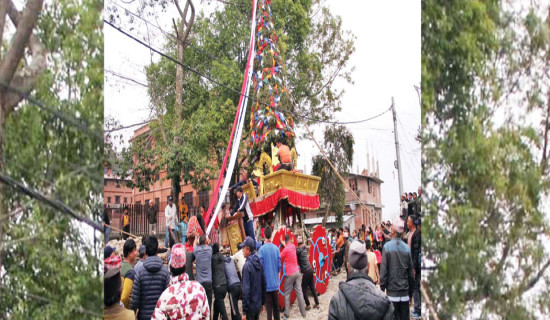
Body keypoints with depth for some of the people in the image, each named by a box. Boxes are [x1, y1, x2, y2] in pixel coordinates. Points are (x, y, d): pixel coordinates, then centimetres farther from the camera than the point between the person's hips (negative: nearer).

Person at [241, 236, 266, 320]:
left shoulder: (247, 265, -19)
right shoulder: (259, 262, 3)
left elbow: (246, 288, -20)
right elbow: (263, 283, 9)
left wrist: (244, 311, -17)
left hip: (250, 306, -7)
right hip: (259, 304, 7)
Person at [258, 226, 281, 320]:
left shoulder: (262, 249, -11)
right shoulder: (276, 248, 0)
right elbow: (279, 267, 7)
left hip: (267, 284, -3)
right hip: (275, 284, 4)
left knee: (269, 307, 1)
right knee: (276, 306, 15)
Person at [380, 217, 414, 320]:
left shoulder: (387, 246, -9)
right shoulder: (407, 248, -1)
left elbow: (383, 270, -10)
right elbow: (411, 272, 5)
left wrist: (382, 288, -1)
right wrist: (411, 291, 15)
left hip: (392, 291, -3)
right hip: (405, 291, 3)